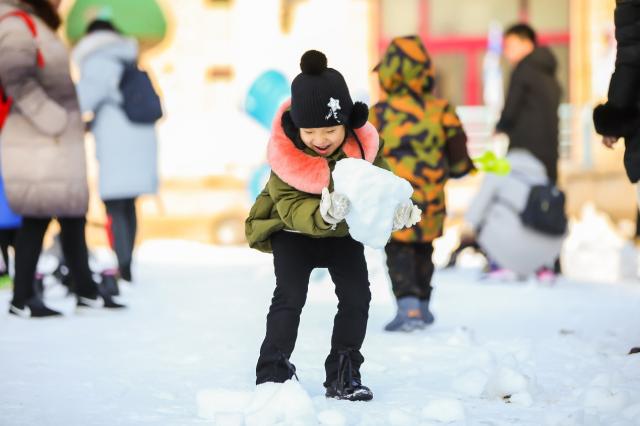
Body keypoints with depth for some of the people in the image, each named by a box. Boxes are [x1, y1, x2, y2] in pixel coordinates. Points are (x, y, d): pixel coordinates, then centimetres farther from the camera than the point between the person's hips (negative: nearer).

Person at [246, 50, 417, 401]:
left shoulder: (363, 145, -23)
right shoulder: (285, 155, -31)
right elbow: (291, 207, -35)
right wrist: (323, 214, -56)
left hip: (343, 231, 3)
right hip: (294, 231, -3)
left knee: (357, 294, -6)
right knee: (290, 295, -16)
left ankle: (344, 372, 6)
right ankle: (273, 371, -6)